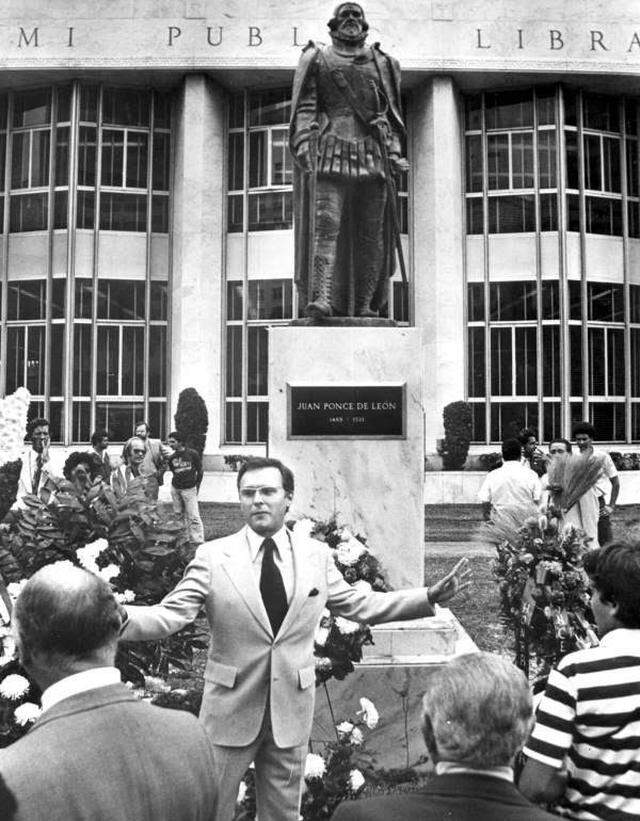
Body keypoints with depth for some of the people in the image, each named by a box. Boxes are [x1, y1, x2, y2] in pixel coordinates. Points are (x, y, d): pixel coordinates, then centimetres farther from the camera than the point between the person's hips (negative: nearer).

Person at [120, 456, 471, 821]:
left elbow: (359, 604, 6)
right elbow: (169, 615, -14)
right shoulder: (212, 556, -9)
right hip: (230, 707, -2)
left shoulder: (317, 555, -1)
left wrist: (431, 597, -1)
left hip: (292, 709, 2)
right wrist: (117, 615, -34)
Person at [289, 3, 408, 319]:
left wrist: (394, 151, 6)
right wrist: (303, 142, -9)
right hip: (329, 153, -3)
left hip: (372, 155, 3)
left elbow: (392, 115, 19)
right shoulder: (317, 58, 17)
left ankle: (365, 306, 0)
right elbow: (304, 107, 7)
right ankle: (320, 298, -24)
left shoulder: (381, 63, 24)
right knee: (326, 224, -17)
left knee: (371, 233, -2)